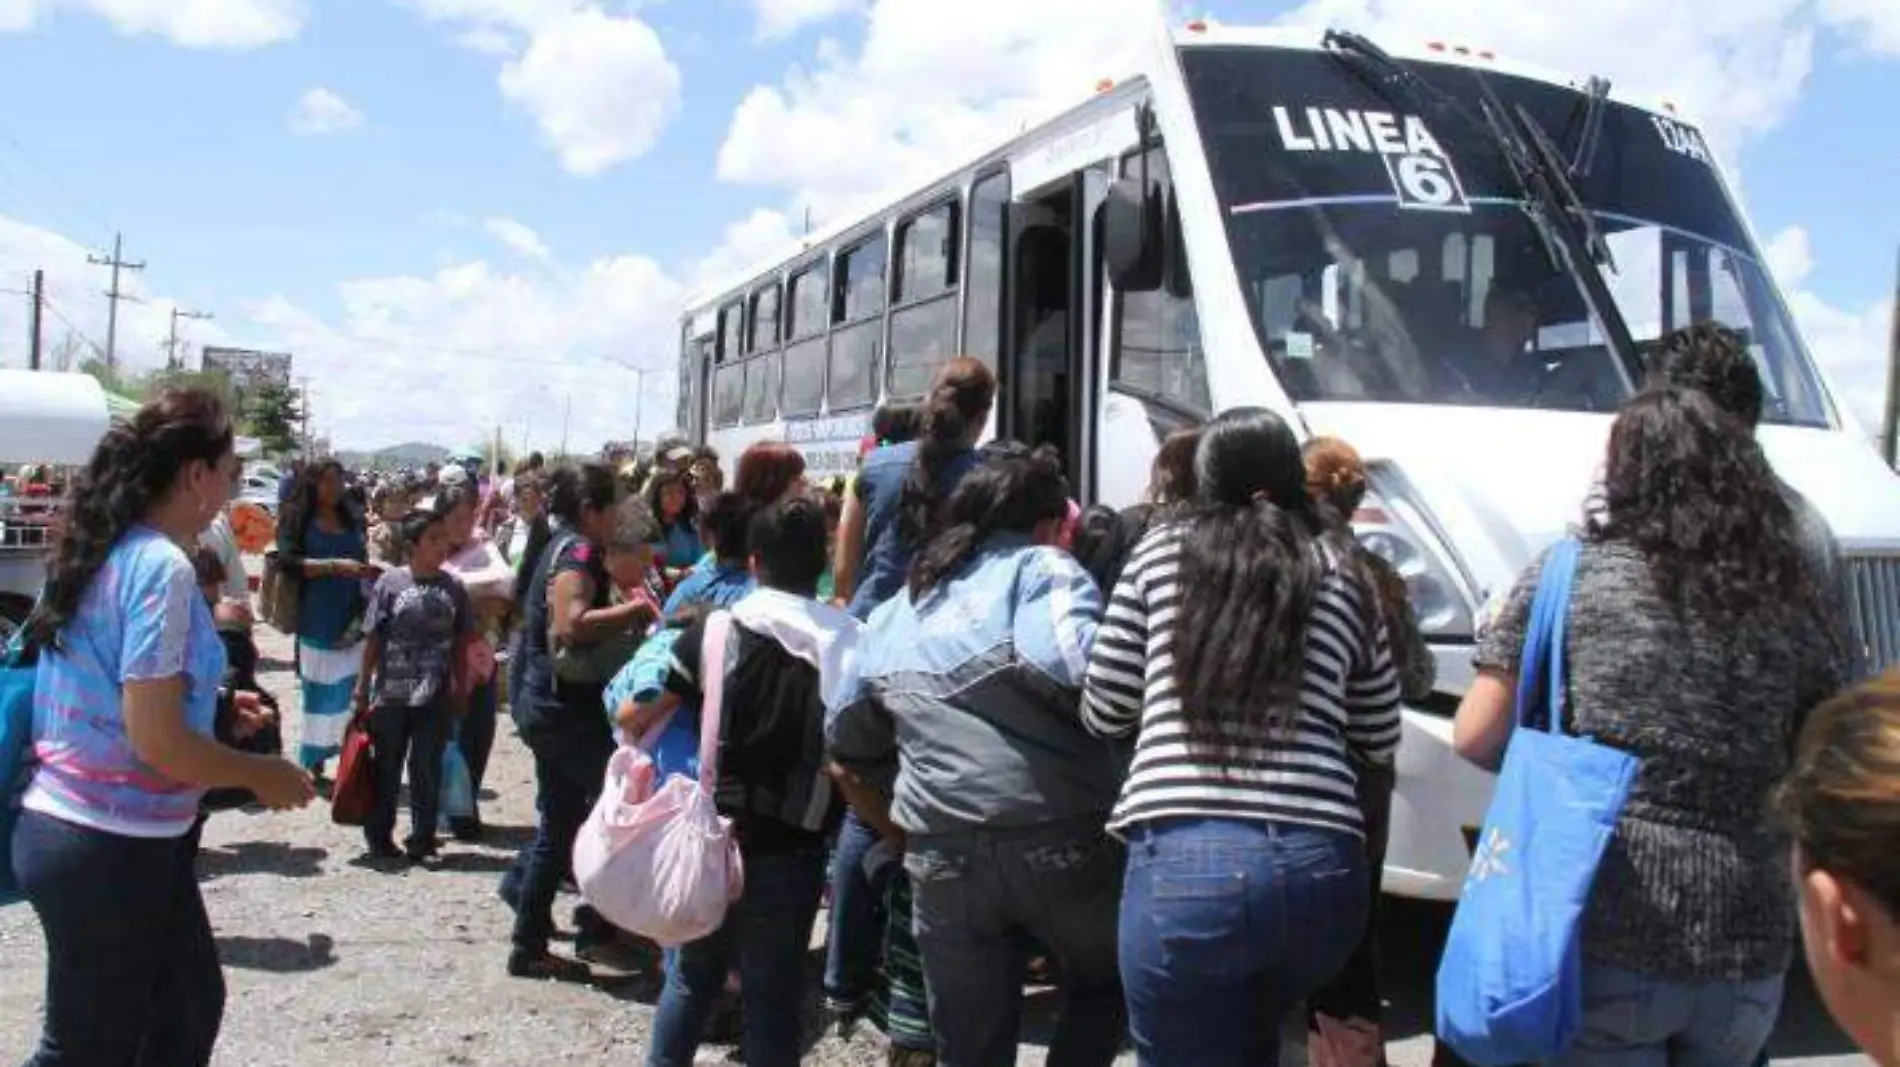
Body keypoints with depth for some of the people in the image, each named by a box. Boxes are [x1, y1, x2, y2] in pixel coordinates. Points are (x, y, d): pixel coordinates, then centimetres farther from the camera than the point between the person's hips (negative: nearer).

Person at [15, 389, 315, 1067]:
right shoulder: (162, 566, -20)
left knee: (190, 999, 21)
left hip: (67, 826, 9)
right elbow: (158, 743, -24)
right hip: (111, 847, -9)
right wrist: (263, 776, -11)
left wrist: (209, 704, 17)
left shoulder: (105, 551, 6)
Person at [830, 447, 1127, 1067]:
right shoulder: (1041, 568, 2)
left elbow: (847, 753, 24)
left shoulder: (893, 615, 19)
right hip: (1060, 835, -4)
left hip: (942, 856, 4)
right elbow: (1071, 666, -19)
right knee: (1103, 987, 25)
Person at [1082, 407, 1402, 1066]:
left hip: (1187, 860, -3)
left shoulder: (1164, 549, 9)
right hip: (1322, 864, 3)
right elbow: (1380, 741, 21)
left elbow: (1103, 714, 12)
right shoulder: (1343, 577, 14)